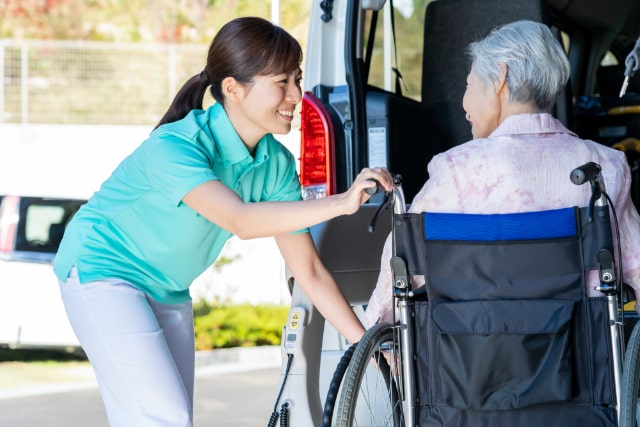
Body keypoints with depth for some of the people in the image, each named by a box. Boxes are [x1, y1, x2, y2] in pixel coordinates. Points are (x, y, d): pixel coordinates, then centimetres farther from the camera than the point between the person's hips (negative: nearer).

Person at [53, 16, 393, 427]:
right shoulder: (175, 146, -29)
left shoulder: (276, 165, -9)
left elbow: (309, 270, -4)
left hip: (168, 292, 7)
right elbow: (241, 221, -46)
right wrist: (340, 203, -54)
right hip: (104, 273, -7)